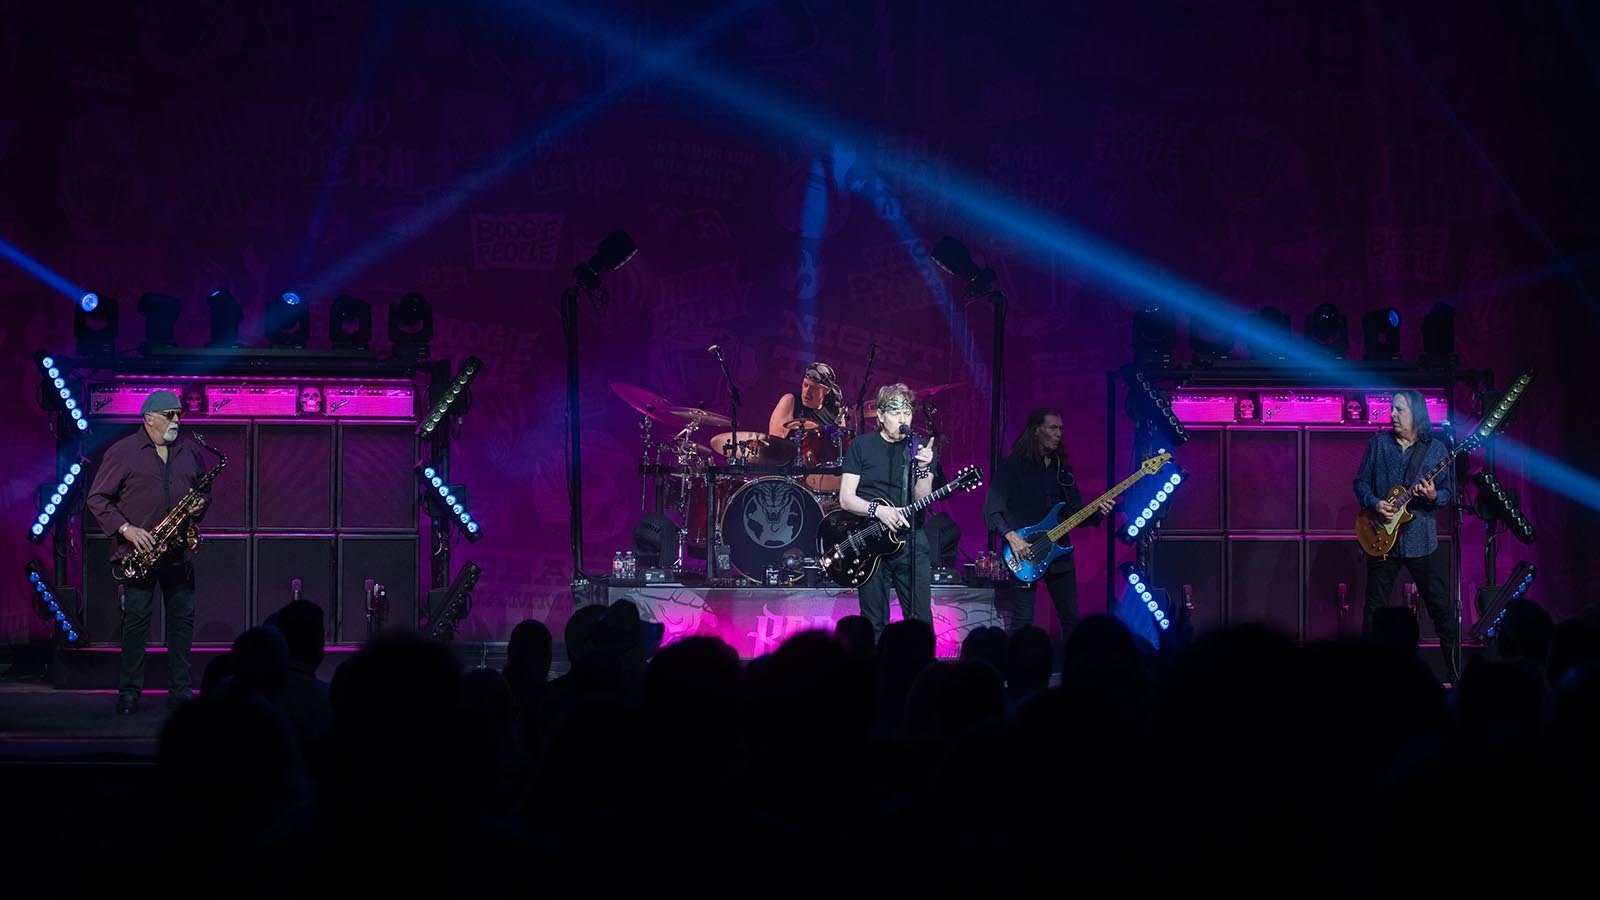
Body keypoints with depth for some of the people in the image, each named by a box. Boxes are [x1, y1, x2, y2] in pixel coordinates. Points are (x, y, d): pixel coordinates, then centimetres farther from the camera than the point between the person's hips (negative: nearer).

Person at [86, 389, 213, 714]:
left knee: (183, 618, 5)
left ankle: (179, 689, 12)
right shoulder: (122, 452, -3)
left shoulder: (190, 452, 12)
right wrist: (126, 529, -14)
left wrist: (200, 506, 0)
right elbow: (97, 499, -4)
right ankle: (129, 691, 2)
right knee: (136, 619, -4)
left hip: (179, 553, 5)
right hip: (137, 552, -4)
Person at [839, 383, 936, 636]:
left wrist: (923, 468, -19)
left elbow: (922, 499, -1)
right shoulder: (861, 446, 3)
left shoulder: (920, 449, 8)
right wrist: (878, 510, -19)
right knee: (874, 624, 1)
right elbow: (846, 498, -2)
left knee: (921, 620, -5)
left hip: (909, 537, 1)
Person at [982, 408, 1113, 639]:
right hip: (1024, 556, -5)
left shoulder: (1063, 468, 15)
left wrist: (1097, 513, -2)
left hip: (1059, 553, 5)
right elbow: (991, 511, -8)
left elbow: (1075, 513, 17)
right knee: (1022, 623, -7)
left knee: (1072, 620, 4)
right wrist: (1012, 537, -21)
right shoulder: (1012, 466, -2)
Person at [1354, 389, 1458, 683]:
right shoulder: (1378, 443, 4)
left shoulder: (1436, 449, 2)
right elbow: (1361, 482, 7)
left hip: (1422, 539, -1)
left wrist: (1434, 496, -17)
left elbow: (1449, 493, 4)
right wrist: (1374, 503, -11)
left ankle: (1454, 674, 6)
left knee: (1441, 607, -1)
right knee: (1375, 606, 5)